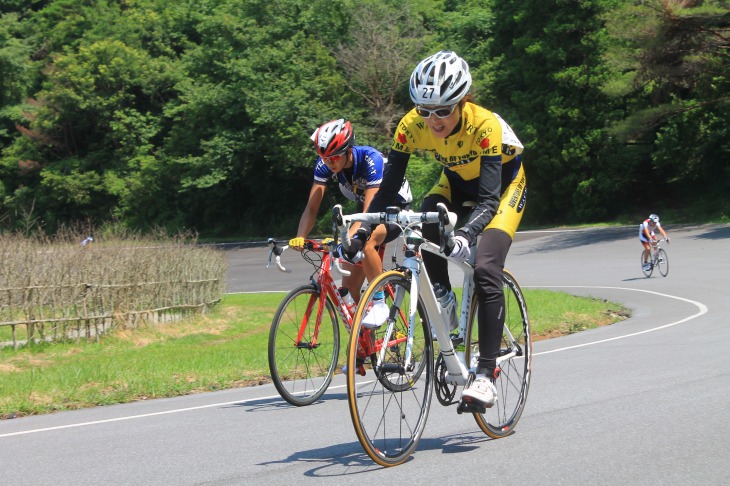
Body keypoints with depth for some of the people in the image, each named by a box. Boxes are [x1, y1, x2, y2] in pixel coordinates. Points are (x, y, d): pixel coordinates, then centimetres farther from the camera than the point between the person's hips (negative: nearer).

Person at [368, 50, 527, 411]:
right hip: (456, 182, 4)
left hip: (503, 185, -4)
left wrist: (466, 234, -60)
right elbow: (388, 186, -22)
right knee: (424, 228, -29)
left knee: (485, 271, -23)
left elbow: (489, 199, -41)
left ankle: (486, 375, -17)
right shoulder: (412, 125, -26)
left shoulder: (485, 125, -37)